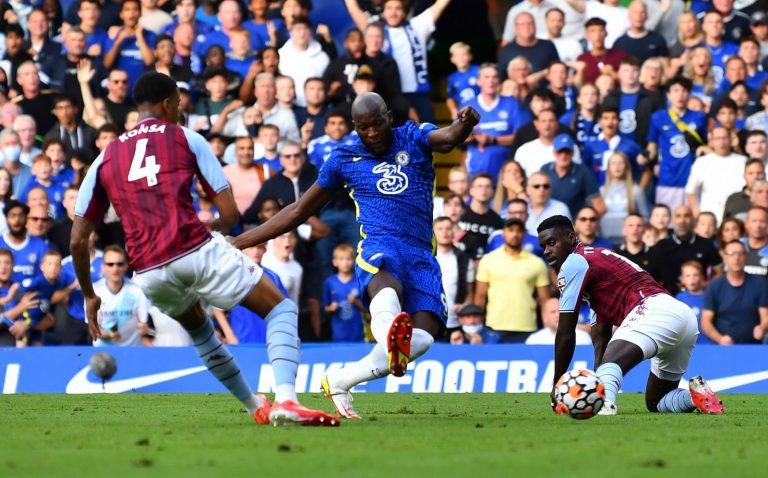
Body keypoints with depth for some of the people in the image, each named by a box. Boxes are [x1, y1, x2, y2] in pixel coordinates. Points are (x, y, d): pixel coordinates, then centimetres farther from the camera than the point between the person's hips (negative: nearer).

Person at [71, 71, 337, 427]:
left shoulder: (105, 158, 19)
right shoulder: (186, 139, 11)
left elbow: (78, 241, 15)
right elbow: (230, 214, 7)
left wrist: (89, 296, 26)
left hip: (148, 273, 4)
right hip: (198, 251, -4)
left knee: (197, 326, 35)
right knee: (280, 309, 8)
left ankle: (256, 408, 36)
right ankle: (285, 399, -16)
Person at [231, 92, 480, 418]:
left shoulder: (413, 138, 16)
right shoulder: (344, 160, 18)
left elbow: (448, 138, -7)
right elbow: (299, 212, 26)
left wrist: (464, 125, -34)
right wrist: (239, 242, 26)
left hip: (421, 255, 1)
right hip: (378, 246, -1)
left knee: (424, 335, -23)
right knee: (387, 285, -40)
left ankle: (340, 381, -8)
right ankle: (388, 328, -78)